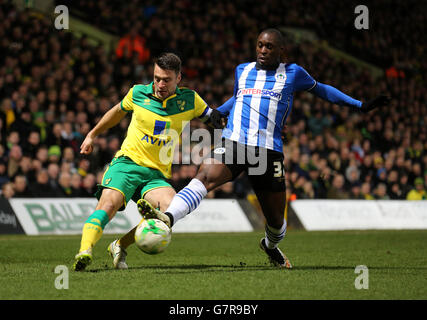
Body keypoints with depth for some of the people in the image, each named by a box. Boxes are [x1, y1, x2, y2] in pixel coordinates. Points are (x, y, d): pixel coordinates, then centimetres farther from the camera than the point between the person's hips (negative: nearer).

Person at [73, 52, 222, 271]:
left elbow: (215, 119, 17)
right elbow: (118, 111, 24)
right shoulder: (138, 93, 3)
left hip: (157, 175, 1)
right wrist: (92, 134, 32)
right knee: (109, 203, -29)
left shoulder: (189, 100, 3)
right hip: (127, 163, -1)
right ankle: (85, 251, -41)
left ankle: (121, 246, -13)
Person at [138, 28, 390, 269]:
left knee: (276, 218, 6)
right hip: (232, 142, 1)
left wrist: (361, 106, 25)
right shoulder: (242, 71, 19)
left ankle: (271, 246, 42)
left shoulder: (292, 73, 12)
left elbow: (321, 89, 25)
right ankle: (167, 219, -51)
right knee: (205, 176, -30)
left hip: (268, 151, -1)